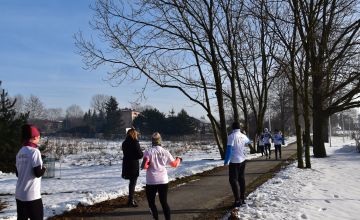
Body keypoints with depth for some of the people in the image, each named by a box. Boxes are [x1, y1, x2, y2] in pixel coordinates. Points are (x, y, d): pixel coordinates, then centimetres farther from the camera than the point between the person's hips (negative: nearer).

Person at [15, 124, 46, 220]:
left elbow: (18, 173, 15)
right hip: (32, 195, -7)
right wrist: (43, 169, 2)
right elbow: (38, 173, -17)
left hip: (19, 194, 7)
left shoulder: (20, 152, 8)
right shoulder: (34, 151, -15)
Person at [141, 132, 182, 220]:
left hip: (151, 181, -3)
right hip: (163, 180, 3)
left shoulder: (148, 151, -9)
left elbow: (144, 165, -19)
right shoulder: (165, 152, 2)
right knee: (164, 202, 13)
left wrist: (147, 166, 4)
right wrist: (178, 159, 34)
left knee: (151, 202, 11)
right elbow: (174, 164, 13)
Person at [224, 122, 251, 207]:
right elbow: (248, 141, 28)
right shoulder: (243, 136, 5)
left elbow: (229, 149, -20)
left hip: (234, 161, -7)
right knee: (241, 179, 15)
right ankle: (242, 198, 22)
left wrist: (226, 161, -16)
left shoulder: (231, 136, -15)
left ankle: (238, 200, -6)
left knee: (233, 180, -2)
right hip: (242, 160, 7)